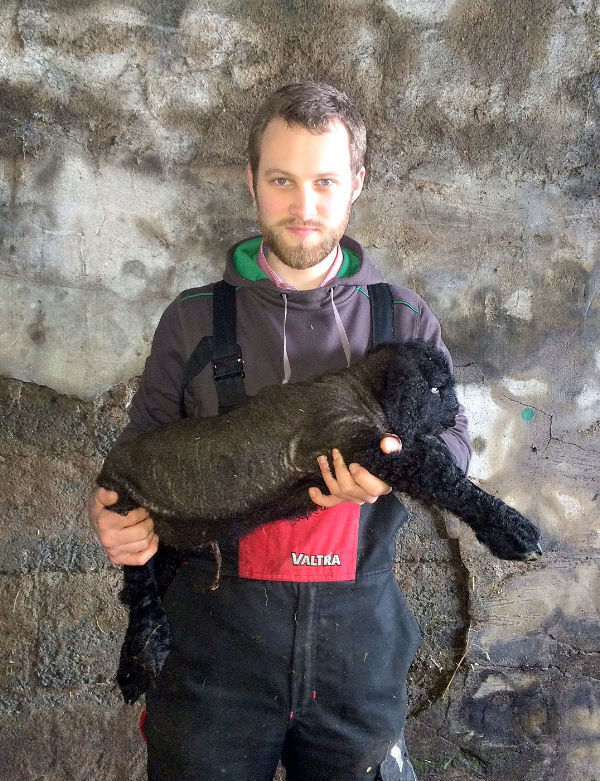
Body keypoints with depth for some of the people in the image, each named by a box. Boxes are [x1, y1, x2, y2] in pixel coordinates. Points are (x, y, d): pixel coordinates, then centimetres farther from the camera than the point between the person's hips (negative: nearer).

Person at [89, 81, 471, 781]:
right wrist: (110, 510, -12)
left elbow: (453, 445, 5)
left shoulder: (404, 320, 4)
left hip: (358, 641, 1)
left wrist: (396, 466, -17)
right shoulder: (193, 319, 3)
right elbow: (145, 441, 9)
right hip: (216, 631, 0)